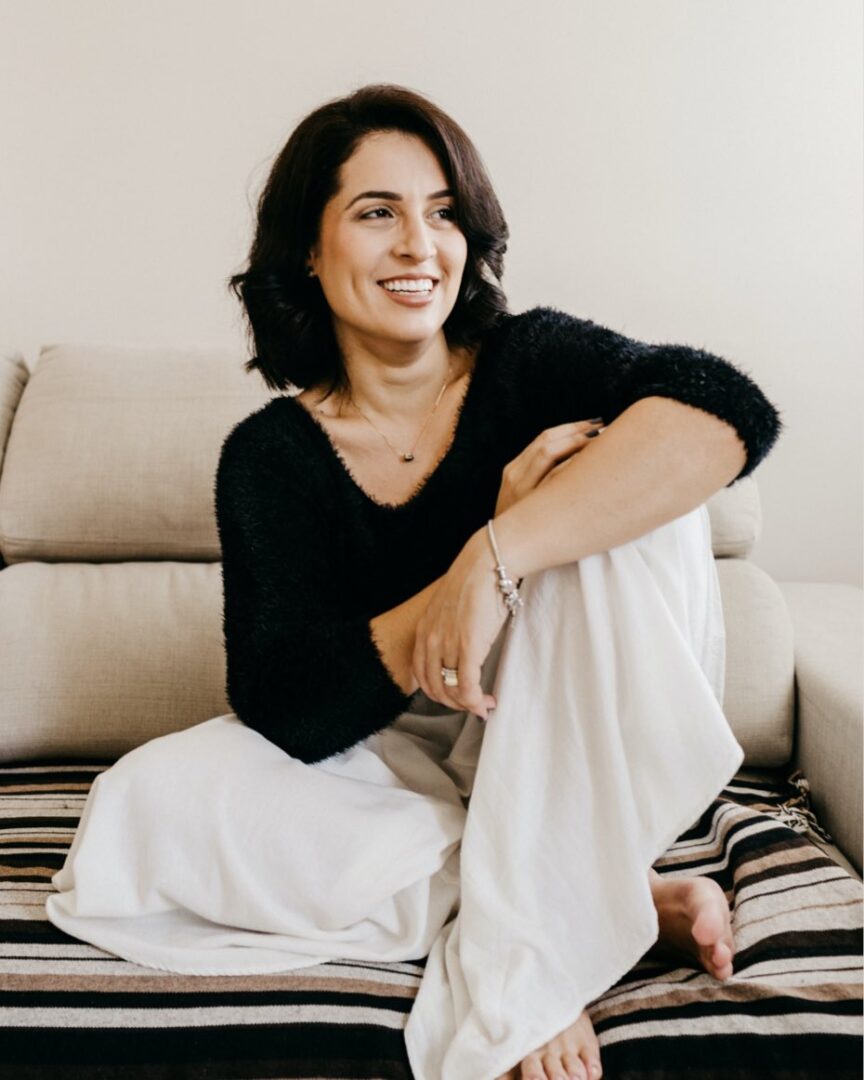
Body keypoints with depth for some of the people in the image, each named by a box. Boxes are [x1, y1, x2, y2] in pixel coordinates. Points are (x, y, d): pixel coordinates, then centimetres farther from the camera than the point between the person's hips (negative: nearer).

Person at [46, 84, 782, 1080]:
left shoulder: (530, 362, -9)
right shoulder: (270, 455, -7)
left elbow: (730, 410, -30)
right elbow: (287, 710, -19)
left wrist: (498, 557, -40)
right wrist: (494, 532, -27)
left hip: (576, 761, -1)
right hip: (397, 766, 2)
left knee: (637, 495, -26)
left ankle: (522, 926, -22)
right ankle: (605, 905, -19)